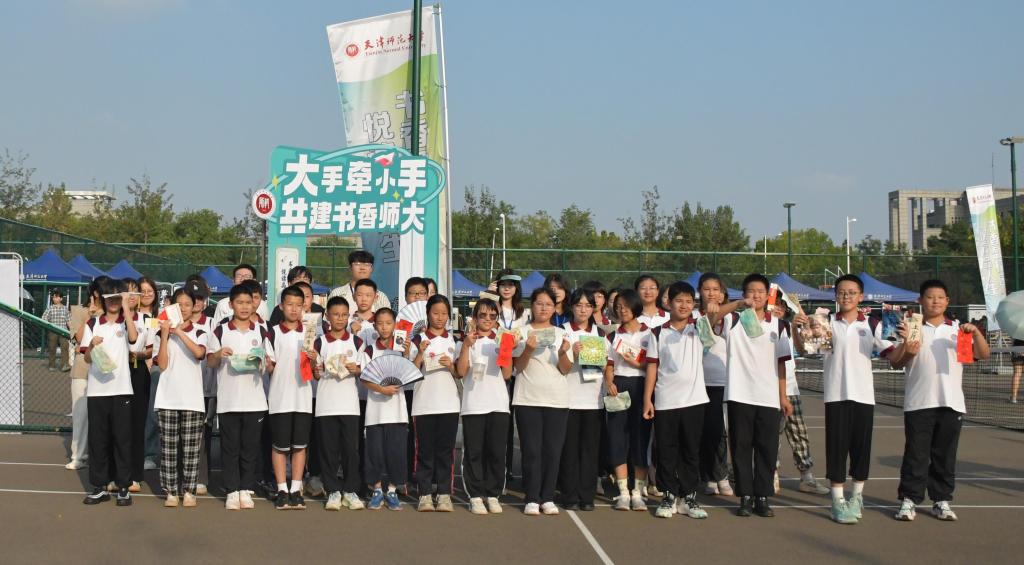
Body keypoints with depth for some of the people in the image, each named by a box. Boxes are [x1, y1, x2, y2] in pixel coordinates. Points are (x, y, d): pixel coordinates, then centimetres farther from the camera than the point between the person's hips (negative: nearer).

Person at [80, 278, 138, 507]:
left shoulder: (126, 322, 4)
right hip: (96, 390, 2)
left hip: (121, 388, -2)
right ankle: (99, 486, 13)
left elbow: (133, 338, -20)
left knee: (122, 438, 1)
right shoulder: (93, 324, 9)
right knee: (97, 438, 5)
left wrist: (126, 308, -18)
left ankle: (123, 487, 7)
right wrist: (92, 345, -14)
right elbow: (87, 359, 7)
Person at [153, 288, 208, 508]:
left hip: (192, 398, 0)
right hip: (167, 398, 1)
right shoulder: (162, 330, 6)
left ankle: (189, 491, 9)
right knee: (168, 447, 2)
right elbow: (162, 364, -3)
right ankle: (170, 491, 8)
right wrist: (165, 335, -10)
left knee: (191, 448, 2)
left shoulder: (199, 331, 5)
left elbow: (199, 352, -15)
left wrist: (179, 332, -17)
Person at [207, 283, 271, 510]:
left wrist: (261, 362, -11)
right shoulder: (220, 331, 4)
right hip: (228, 400, -1)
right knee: (230, 447, 2)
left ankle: (246, 490, 12)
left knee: (250, 447, 4)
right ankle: (232, 491, 8)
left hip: (254, 400, 1)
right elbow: (210, 362, 4)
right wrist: (219, 354, -16)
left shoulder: (261, 332, 9)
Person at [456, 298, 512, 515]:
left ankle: (493, 495, 11)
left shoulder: (502, 342, 11)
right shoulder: (467, 342, 6)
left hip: (498, 404, 2)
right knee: (474, 452, 0)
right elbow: (461, 372, -5)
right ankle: (475, 496, 6)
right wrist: (467, 346, -13)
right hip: (473, 404, -2)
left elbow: (507, 374, 5)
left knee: (496, 452, 2)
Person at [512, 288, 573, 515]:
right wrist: (528, 349, -18)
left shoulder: (561, 334, 10)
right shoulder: (522, 332, 6)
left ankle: (548, 498, 9)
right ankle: (532, 499, 3)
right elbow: (518, 367, -1)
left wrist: (562, 353, -16)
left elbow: (566, 370, 3)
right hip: (528, 399, -2)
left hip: (557, 399, 2)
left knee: (553, 450, 0)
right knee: (531, 450, -3)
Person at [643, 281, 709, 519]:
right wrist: (647, 399, -1)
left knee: (691, 451, 6)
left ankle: (688, 497, 15)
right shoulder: (658, 333, 5)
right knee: (666, 451, 4)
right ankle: (669, 496, 14)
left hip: (694, 400, 0)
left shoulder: (699, 328, 6)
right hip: (665, 401, 0)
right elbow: (652, 367, 4)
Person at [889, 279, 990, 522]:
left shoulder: (958, 330, 10)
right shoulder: (911, 329, 4)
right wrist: (907, 351, -20)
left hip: (952, 403, 2)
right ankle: (909, 500, 5)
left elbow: (984, 354, 2)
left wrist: (976, 333, -15)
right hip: (918, 403, -2)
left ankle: (942, 500, 17)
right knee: (916, 454, -1)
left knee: (945, 455, 8)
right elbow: (895, 363, 1)